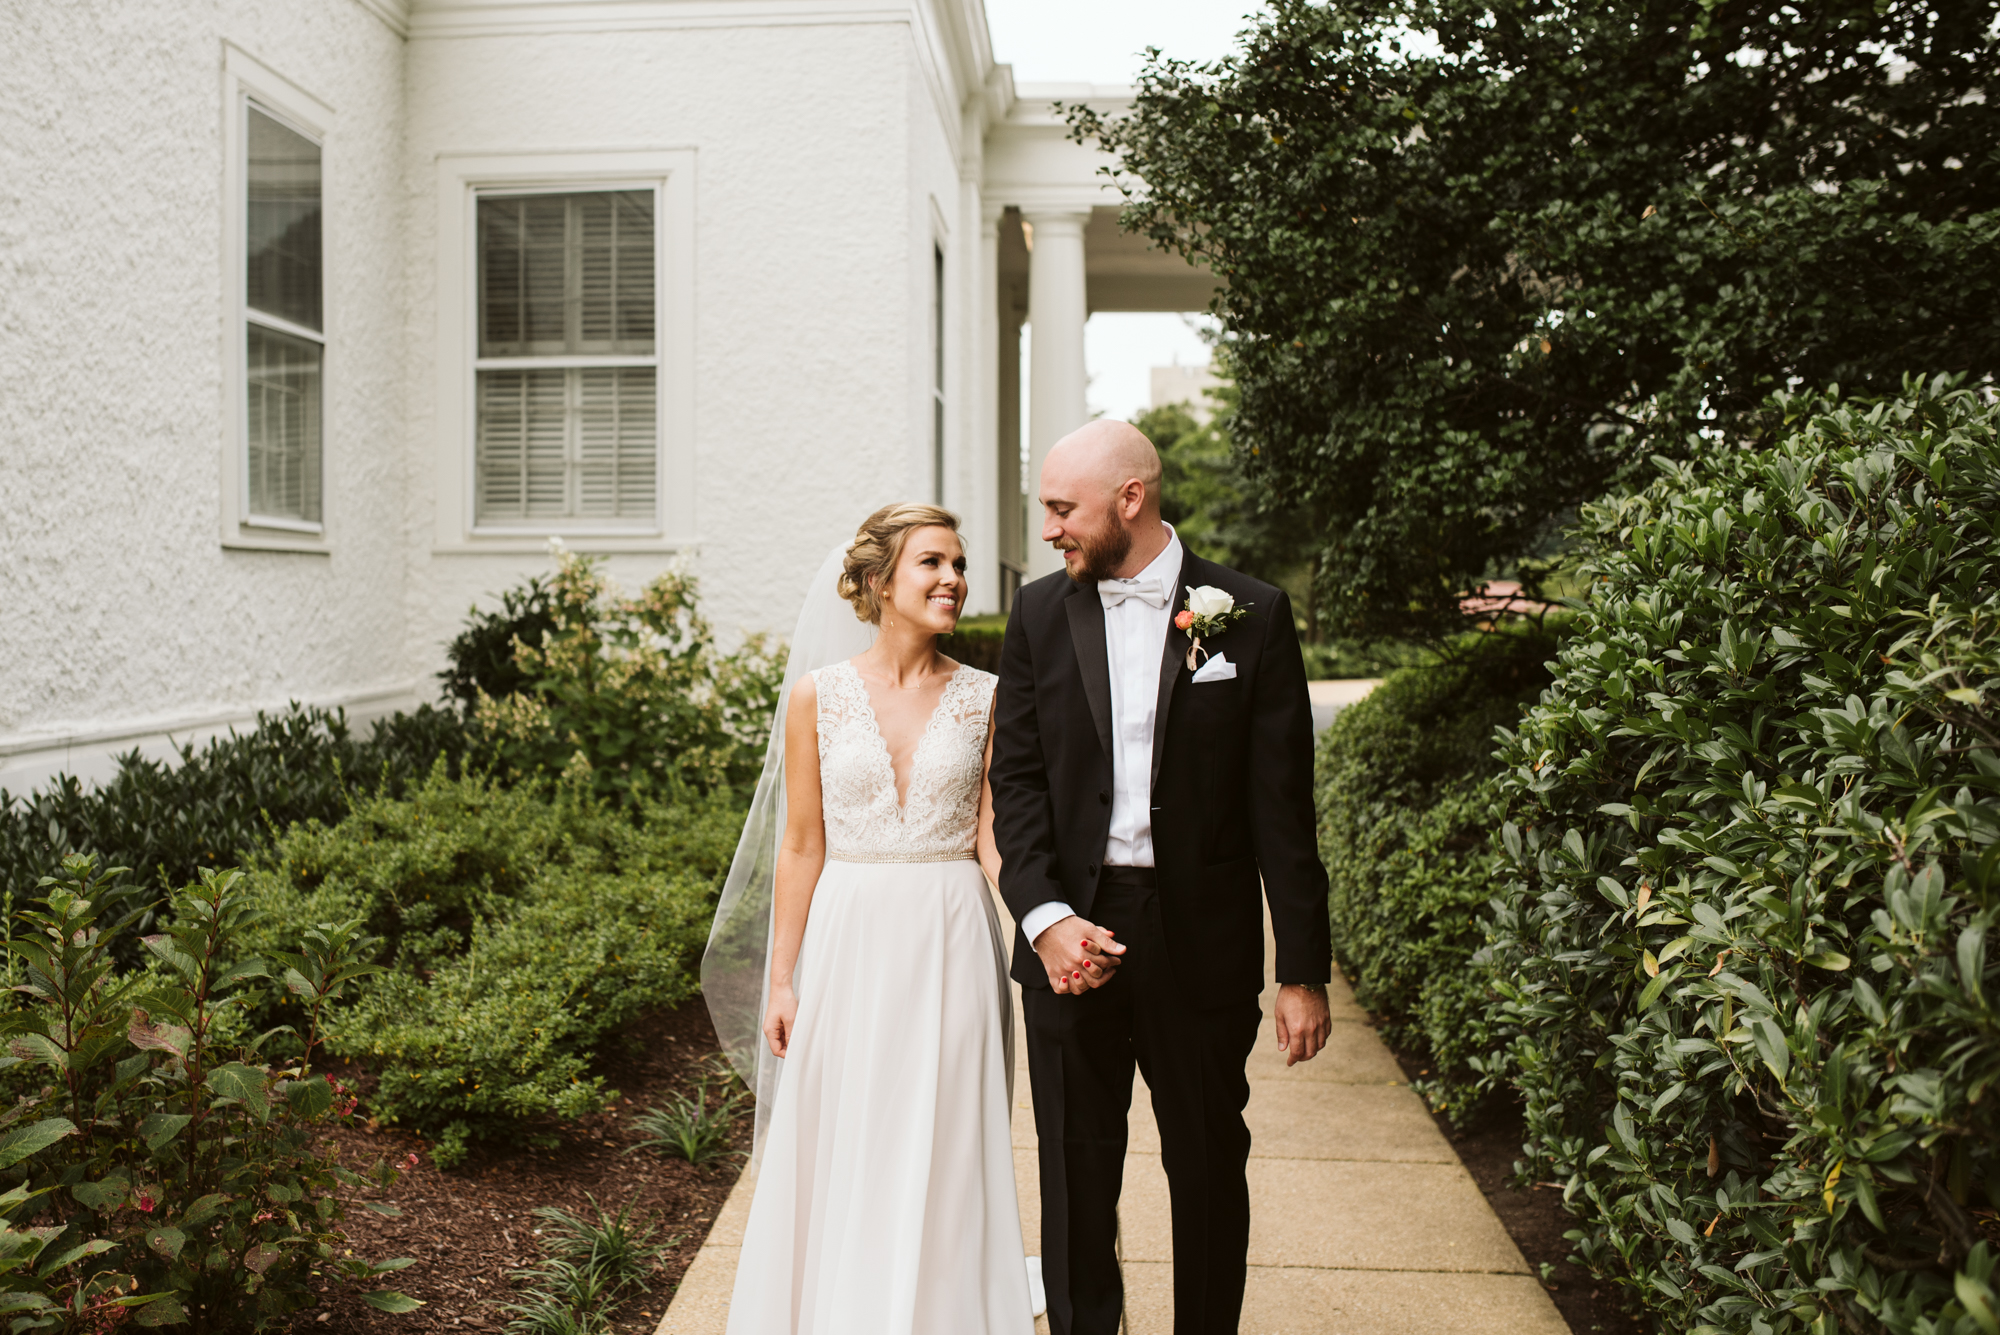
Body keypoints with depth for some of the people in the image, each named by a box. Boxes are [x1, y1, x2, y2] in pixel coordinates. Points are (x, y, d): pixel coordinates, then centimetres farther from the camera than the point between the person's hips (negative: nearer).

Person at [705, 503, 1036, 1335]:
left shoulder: (985, 699, 1)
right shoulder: (818, 694, -1)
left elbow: (993, 840, -2)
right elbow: (799, 848, 2)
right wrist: (780, 980, 0)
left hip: (951, 951, 0)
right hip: (849, 945, 0)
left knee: (943, 1161, 8)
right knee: (838, 1160, 9)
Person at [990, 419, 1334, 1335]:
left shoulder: (1251, 615, -4)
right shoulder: (1040, 614, 4)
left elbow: (1282, 806, -4)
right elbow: (1016, 779, 1)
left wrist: (1304, 970, -5)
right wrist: (1045, 916, -13)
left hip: (1201, 940, -1)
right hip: (1071, 932, 2)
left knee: (1209, 1165, 13)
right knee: (1076, 1173, 12)